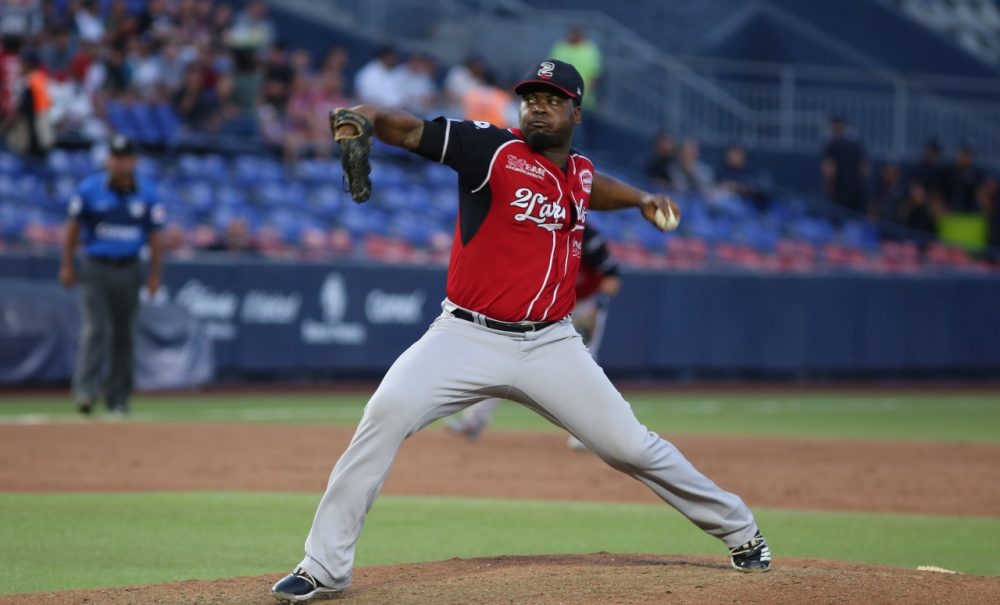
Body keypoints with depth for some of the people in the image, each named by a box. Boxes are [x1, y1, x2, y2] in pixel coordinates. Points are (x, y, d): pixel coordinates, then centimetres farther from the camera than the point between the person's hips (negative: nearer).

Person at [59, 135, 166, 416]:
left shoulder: (147, 194, 2)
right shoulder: (89, 189, -2)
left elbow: (154, 235, 7)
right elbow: (73, 227, 5)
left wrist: (155, 274, 4)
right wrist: (67, 265, 3)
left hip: (127, 270, 2)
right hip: (95, 269, -2)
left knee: (123, 335, 6)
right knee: (95, 329, -15)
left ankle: (118, 398, 15)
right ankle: (85, 392, -23)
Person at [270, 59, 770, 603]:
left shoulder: (581, 173, 10)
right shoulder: (494, 150, -7)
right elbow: (410, 130, -19)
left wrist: (641, 199, 24)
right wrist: (362, 118, -38)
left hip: (551, 347, 4)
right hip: (467, 337, -3)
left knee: (629, 445, 1)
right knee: (388, 413, -25)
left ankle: (740, 531, 24)